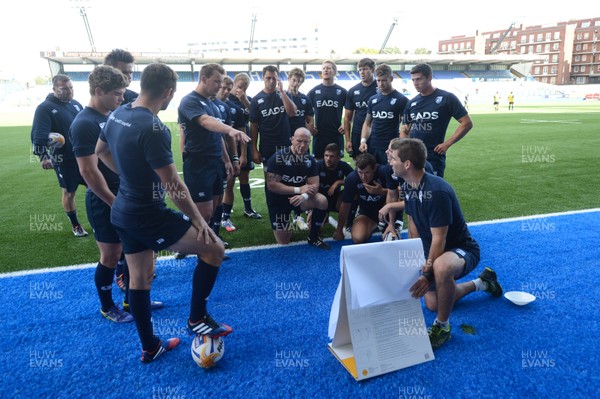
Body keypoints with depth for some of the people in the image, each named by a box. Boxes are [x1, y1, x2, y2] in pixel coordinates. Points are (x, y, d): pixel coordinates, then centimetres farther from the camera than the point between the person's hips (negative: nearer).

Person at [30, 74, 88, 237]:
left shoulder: (76, 104, 9)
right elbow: (38, 135, -18)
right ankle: (75, 225, 25)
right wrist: (42, 157, -27)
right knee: (69, 192, 9)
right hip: (63, 159, -5)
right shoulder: (45, 108, -10)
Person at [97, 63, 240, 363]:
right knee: (214, 248, 0)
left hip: (122, 212, 9)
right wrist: (198, 219, -11)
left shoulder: (118, 114, 1)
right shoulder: (153, 128, -26)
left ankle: (150, 348, 34)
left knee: (139, 278, 18)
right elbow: (173, 185, -23)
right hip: (148, 215, -9)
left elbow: (101, 151, 19)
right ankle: (197, 319, 14)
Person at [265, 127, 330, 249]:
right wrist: (298, 190, -27)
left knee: (322, 201, -26)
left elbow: (314, 185, -10)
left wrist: (304, 196, -32)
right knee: (284, 241, -3)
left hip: (298, 197, 4)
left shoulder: (310, 160, -5)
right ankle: (283, 222, 31)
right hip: (278, 199, -3)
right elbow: (271, 185, -24)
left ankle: (313, 238, -6)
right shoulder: (278, 157, -20)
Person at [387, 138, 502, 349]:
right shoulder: (408, 187, -4)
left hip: (462, 249, -9)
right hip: (432, 251, 9)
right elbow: (413, 223, 7)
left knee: (441, 267, -44)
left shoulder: (437, 191, -31)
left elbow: (439, 240, -30)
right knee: (432, 304, 16)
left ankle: (442, 326, -19)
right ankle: (481, 282, 37)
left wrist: (427, 275, -30)